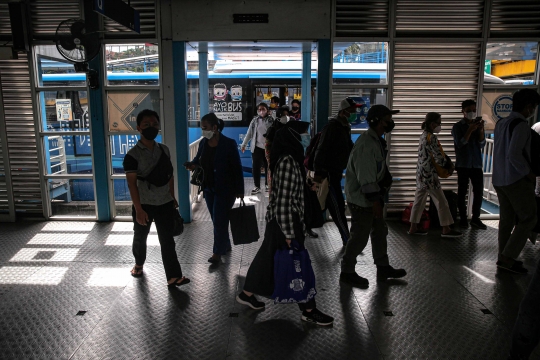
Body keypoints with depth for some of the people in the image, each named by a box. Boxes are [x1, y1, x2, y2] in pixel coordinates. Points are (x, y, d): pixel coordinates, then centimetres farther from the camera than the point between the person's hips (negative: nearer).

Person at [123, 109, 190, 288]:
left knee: (167, 240, 2)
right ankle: (138, 264, 44)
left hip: (165, 203, 3)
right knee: (140, 237, 18)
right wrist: (138, 209, -19)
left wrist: (173, 197, 11)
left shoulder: (164, 150, 3)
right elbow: (132, 184, -16)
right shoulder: (132, 155, -14)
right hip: (144, 204, -3)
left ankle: (173, 276, 4)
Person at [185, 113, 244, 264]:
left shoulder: (229, 144, -16)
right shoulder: (203, 143, 0)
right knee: (217, 220, 15)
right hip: (208, 188, 6)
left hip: (225, 189, -6)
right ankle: (226, 245, 33)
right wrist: (193, 165, -8)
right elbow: (198, 159, 16)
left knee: (219, 220, -1)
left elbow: (237, 168, -13)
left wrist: (240, 190, -12)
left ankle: (218, 252, 13)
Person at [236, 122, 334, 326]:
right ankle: (309, 311, 13)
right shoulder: (288, 161, -20)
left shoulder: (286, 159, 9)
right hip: (285, 220, -10)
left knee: (267, 256, 18)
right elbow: (283, 201, -23)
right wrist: (289, 234, -21)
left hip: (277, 219, 10)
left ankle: (247, 294, 33)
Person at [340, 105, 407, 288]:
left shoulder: (377, 141, 9)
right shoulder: (366, 144, -24)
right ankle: (347, 272, 18)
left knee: (380, 232, 19)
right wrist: (375, 201, -21)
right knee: (360, 237, 1)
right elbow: (366, 178, -26)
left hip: (372, 197, 10)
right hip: (361, 200, -10)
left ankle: (383, 268, 33)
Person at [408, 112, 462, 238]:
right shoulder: (432, 137, -16)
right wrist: (447, 164, 1)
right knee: (441, 202, 2)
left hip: (421, 173, 9)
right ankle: (446, 229, 11)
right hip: (429, 174, -9)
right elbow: (439, 158, -18)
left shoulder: (424, 135, 12)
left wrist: (444, 159, 3)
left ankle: (413, 228, 18)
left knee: (419, 201, 12)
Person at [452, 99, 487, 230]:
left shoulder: (478, 124, 9)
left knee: (479, 192, 3)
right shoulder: (458, 126, 0)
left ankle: (476, 218, 13)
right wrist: (470, 130, -21)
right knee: (462, 192, 0)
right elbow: (460, 143, -11)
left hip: (476, 164, 3)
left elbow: (482, 144, 2)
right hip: (463, 164, -3)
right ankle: (463, 218, 8)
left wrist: (481, 130, -14)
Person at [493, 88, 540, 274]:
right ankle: (508, 257, 0)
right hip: (516, 180, -8)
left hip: (499, 179, 8)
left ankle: (504, 257, 20)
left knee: (507, 219, 14)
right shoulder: (522, 125, -16)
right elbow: (514, 154, -25)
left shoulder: (501, 123, 11)